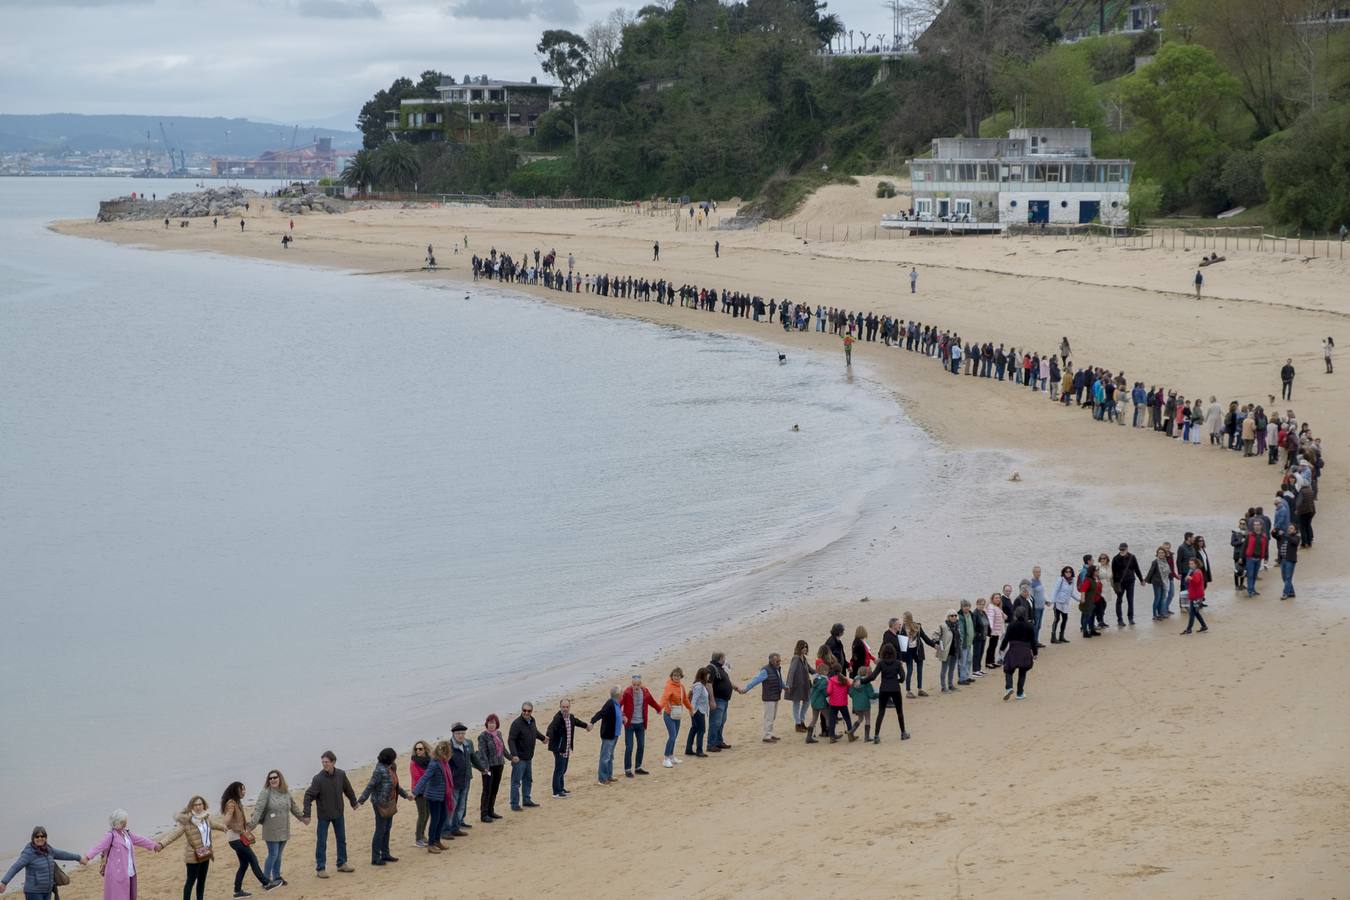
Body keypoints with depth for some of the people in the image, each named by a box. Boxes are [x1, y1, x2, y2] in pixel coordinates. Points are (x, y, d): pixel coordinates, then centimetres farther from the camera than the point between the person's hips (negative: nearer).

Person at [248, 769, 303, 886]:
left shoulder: (286, 792, 7)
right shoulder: (265, 792, -11)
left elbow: (294, 807, 23)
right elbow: (258, 809, -19)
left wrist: (302, 818, 32)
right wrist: (252, 824, -28)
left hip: (284, 830, 5)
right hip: (271, 830, -5)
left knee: (278, 855, 13)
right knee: (273, 854, -6)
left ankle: (277, 878, 24)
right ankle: (265, 879, 3)